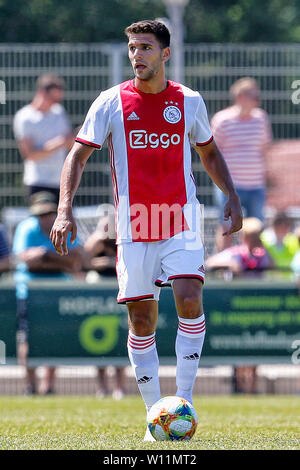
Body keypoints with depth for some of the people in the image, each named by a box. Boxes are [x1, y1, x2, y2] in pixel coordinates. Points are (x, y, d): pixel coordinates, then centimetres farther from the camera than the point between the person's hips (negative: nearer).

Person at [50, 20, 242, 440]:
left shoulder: (189, 101, 5)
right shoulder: (112, 102, 0)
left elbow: (209, 153, 20)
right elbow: (78, 154, -1)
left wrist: (231, 196, 8)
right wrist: (65, 208, -14)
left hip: (181, 223, 0)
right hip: (133, 227, 0)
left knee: (189, 299, -19)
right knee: (141, 318, 0)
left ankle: (184, 400, -9)